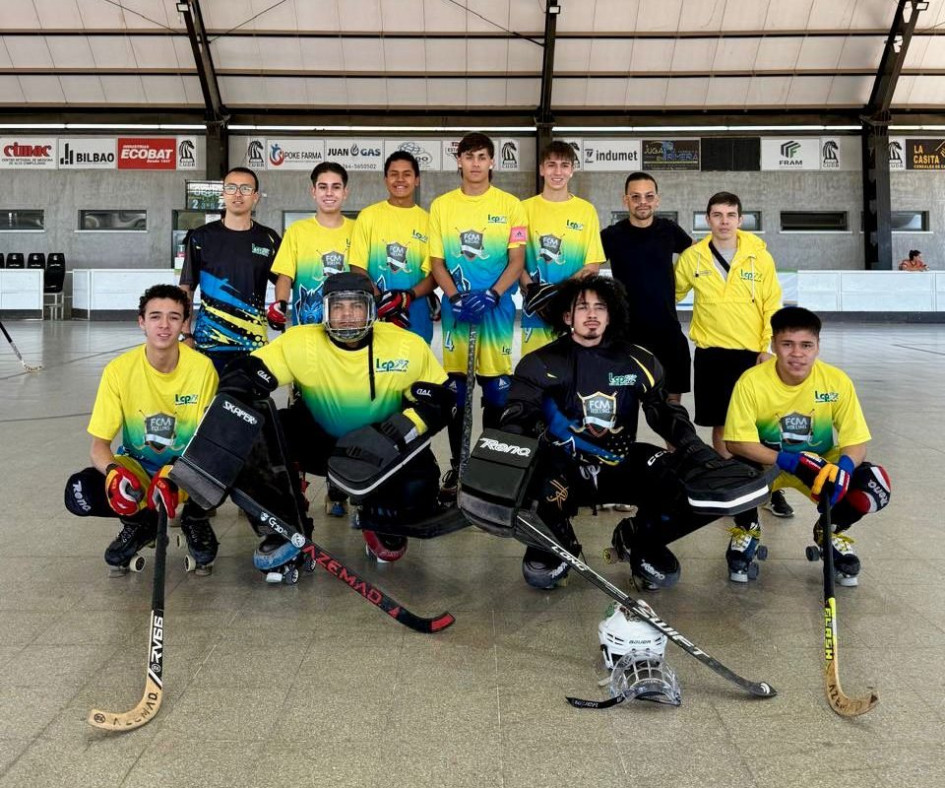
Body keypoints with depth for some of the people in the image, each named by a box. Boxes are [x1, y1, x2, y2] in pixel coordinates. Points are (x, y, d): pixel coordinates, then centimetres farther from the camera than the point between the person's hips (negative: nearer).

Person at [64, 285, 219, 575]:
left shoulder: (202, 367, -18)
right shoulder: (119, 369, -15)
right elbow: (100, 444, -12)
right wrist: (113, 472, -35)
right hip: (135, 466, 1)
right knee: (79, 492, -26)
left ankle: (195, 519, 3)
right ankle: (140, 522, 8)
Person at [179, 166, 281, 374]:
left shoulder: (268, 239, 5)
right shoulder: (202, 237, 2)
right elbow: (186, 289, 4)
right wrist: (187, 335, -1)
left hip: (254, 343, 1)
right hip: (209, 342, -1)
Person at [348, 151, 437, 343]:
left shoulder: (427, 220, 7)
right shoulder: (368, 216, 5)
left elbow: (435, 273, 3)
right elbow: (357, 267, 1)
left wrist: (408, 297, -15)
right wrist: (381, 298, -14)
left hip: (415, 314, 1)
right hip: (373, 312, -1)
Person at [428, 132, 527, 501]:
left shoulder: (509, 204, 2)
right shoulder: (441, 205, 6)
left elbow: (517, 259, -2)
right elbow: (437, 261, 4)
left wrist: (491, 295, -17)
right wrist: (456, 297, -12)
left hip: (497, 307, -1)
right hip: (456, 308, 1)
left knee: (496, 389, 3)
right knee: (454, 389, 4)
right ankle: (456, 463, 15)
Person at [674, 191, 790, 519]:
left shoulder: (759, 256, -2)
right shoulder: (692, 257, 0)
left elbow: (772, 305, 1)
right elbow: (672, 293, 12)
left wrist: (768, 347, -5)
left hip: (753, 353, 0)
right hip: (711, 354, 0)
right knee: (721, 424, 6)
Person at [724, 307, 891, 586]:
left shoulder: (837, 381, -17)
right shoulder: (752, 381, -21)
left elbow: (856, 442, -13)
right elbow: (738, 442, -22)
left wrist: (844, 466, -37)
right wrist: (790, 462, -35)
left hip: (821, 464, 2)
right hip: (765, 465, -2)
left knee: (876, 484, -23)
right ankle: (747, 530, 3)